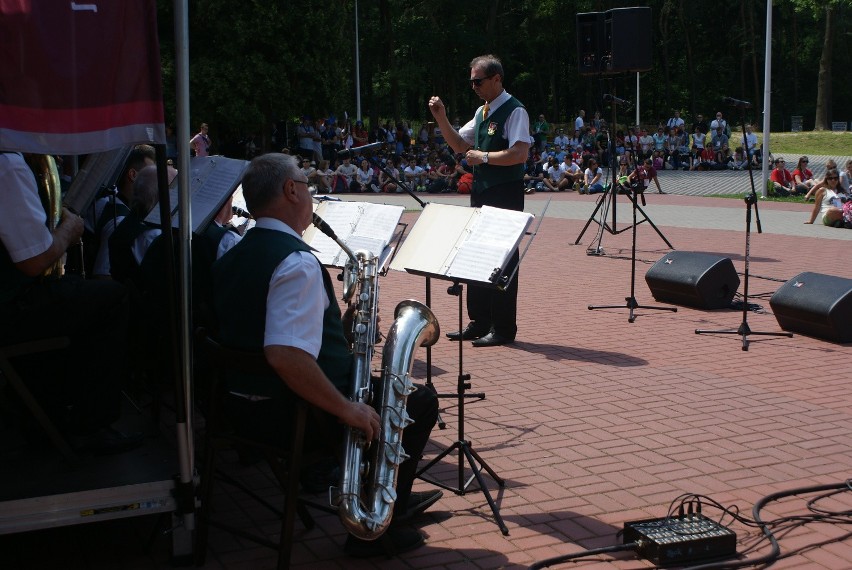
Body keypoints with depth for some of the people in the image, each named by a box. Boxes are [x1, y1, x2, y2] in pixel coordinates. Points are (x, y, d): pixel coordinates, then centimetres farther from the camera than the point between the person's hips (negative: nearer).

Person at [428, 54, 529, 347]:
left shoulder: (514, 111, -12)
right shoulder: (482, 112, 15)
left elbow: (519, 153, -22)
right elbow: (459, 145, 20)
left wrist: (484, 157, -17)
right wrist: (442, 119, 7)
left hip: (505, 194, -9)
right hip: (481, 191, 9)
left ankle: (503, 328, 6)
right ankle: (479, 322, 22)